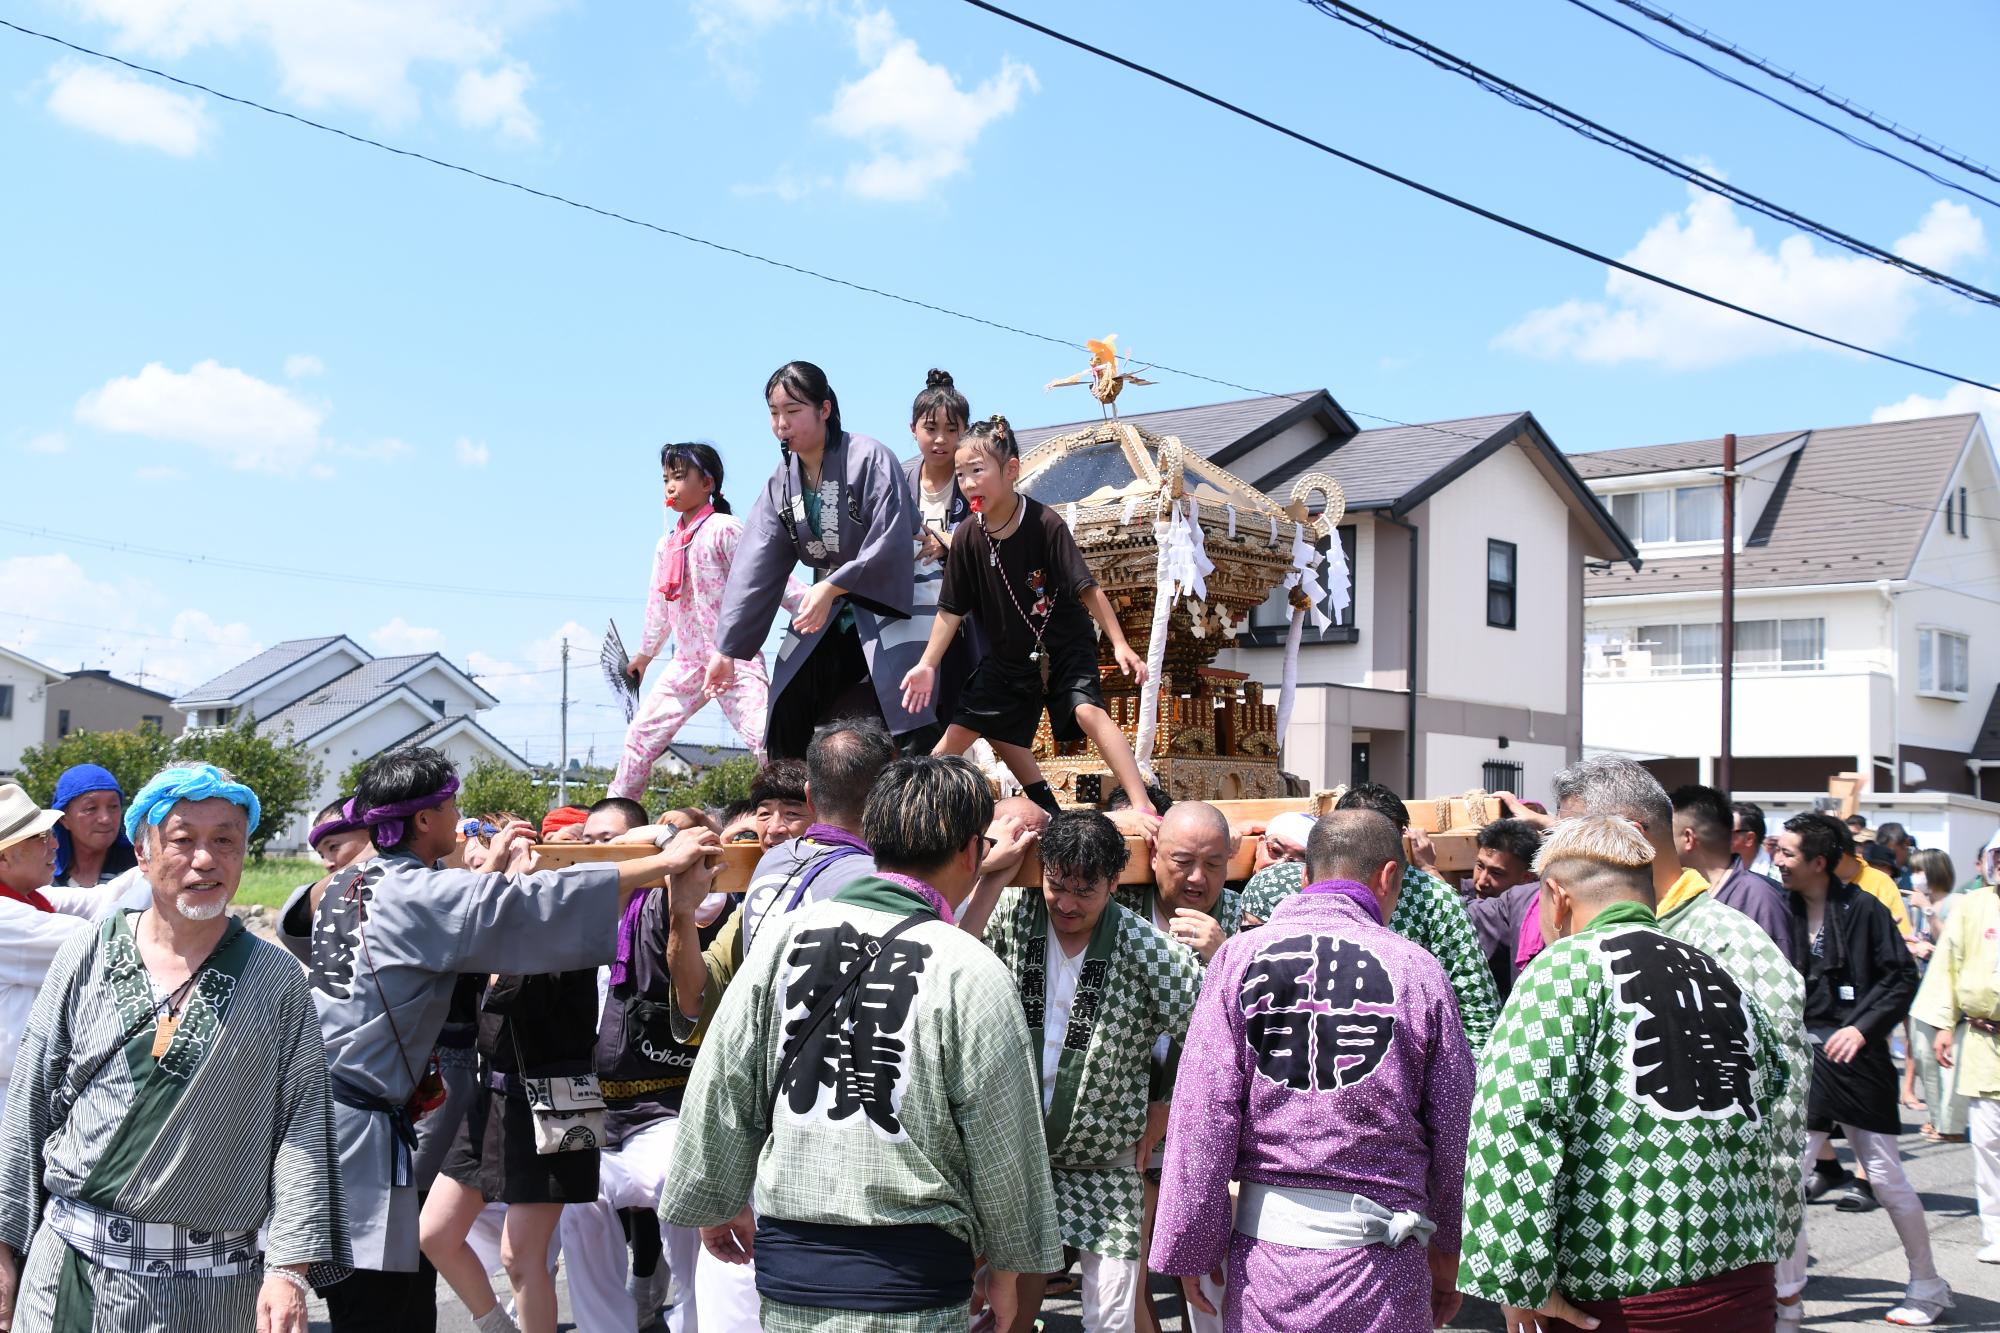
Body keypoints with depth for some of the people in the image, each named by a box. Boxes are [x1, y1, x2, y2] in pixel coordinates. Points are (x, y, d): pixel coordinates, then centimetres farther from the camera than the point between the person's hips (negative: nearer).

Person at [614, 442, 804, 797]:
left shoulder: (724, 528, -7)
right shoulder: (666, 545, 15)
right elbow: (659, 605, 27)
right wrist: (645, 654, 36)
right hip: (688, 662, 7)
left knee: (764, 736, -20)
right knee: (641, 734, 8)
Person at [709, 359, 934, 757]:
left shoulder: (869, 458, -16)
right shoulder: (782, 480, 3)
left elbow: (892, 544, -22)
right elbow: (755, 567, -1)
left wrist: (833, 586, -29)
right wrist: (727, 647, -5)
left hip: (885, 609, -6)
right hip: (826, 611, 6)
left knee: (915, 739, -16)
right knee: (784, 717, 2)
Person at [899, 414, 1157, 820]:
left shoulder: (1045, 524, -21)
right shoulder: (968, 538, -10)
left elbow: (1088, 589, -20)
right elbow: (951, 609, -2)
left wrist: (1120, 644, -25)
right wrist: (927, 665, -9)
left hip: (1064, 648, -5)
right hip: (1007, 656, 5)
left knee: (1087, 710, -26)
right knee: (961, 729, 8)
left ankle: (1144, 808, -29)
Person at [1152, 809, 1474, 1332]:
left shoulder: (1240, 956, -2)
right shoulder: (1419, 971, -3)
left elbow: (1203, 1111, -4)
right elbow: (1452, 1130, 3)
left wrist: (1191, 1247, 4)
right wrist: (1445, 1254, 17)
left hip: (1264, 1247, 1)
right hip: (1381, 1261, -1)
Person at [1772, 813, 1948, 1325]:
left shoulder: (1861, 909, -7)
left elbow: (1902, 975, -6)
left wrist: (1863, 1027, -15)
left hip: (1855, 1059, -3)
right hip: (1800, 1060, 3)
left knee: (1886, 1179, 6)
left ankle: (1928, 1286, 25)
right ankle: (1786, 1294, 8)